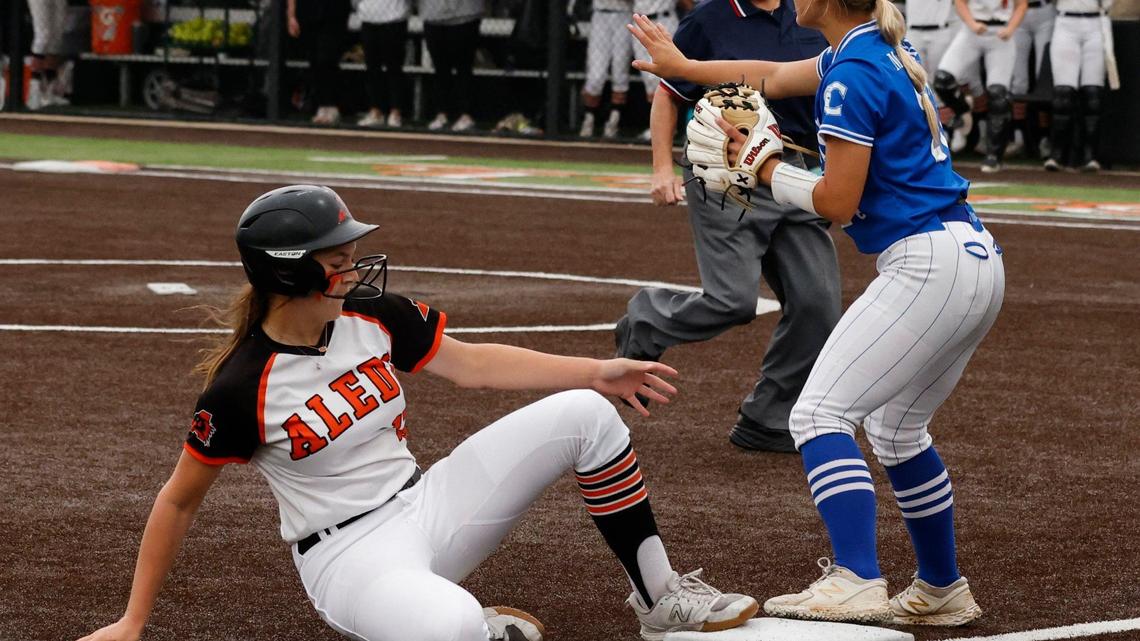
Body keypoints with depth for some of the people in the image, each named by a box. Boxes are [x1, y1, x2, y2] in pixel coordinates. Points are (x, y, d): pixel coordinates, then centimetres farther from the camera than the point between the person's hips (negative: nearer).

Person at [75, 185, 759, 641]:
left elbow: (472, 363, 9)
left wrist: (596, 372, 5)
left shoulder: (372, 316, -3)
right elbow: (181, 500, -9)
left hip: (422, 507, 7)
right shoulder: (242, 386, -19)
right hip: (347, 553, -7)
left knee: (585, 415, -3)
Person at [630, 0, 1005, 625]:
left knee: (819, 412, -12)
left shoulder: (853, 75, -13)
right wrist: (683, 67, 43)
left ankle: (857, 581, -26)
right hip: (980, 262, 10)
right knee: (896, 428, 23)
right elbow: (776, 77, 32)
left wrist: (763, 165, 3)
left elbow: (837, 201, -12)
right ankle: (941, 591, 29)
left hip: (926, 265, -10)